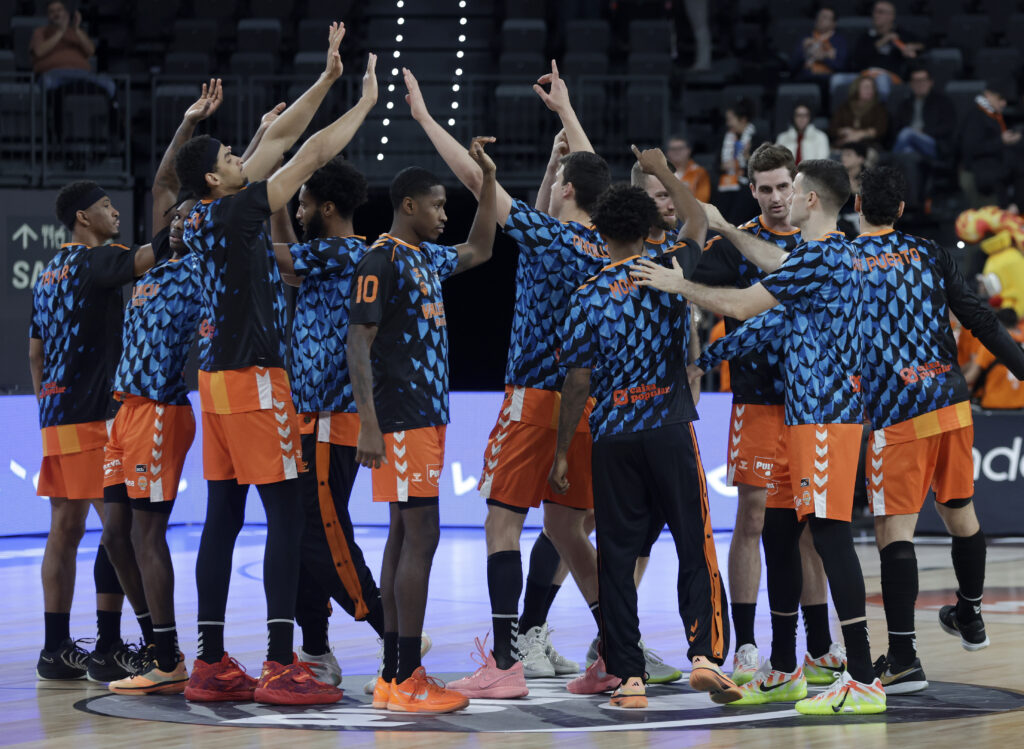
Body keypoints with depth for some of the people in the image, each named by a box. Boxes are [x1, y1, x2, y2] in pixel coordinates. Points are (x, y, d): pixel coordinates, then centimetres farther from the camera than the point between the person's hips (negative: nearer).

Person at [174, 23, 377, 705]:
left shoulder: (208, 216, 10)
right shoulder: (232, 213, -14)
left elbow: (279, 142, 16)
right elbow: (311, 156, -13)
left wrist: (327, 79, 17)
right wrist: (365, 101, -1)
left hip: (221, 376, 9)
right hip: (252, 379, -9)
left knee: (224, 517, 8)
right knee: (286, 515, -8)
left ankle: (211, 663, 8)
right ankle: (281, 667, -12)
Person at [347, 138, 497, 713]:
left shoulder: (429, 257, 15)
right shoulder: (383, 259, -11)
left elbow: (479, 251, 35)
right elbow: (359, 345, -16)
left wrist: (489, 180, 24)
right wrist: (369, 426, -21)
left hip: (428, 415, 10)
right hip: (402, 418, -10)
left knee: (405, 536, 9)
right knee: (421, 536, -12)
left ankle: (394, 675, 11)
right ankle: (406, 681, -12)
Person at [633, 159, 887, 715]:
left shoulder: (821, 258, -16)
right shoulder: (825, 255, 15)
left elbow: (741, 305, -17)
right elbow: (779, 267, 37)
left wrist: (678, 284, -4)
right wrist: (725, 230, 46)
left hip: (826, 418, -11)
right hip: (804, 417, 11)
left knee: (830, 534, -13)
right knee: (778, 533, 14)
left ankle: (863, 681, -15)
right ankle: (783, 672, 23)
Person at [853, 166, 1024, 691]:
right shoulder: (930, 254, 6)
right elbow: (980, 320, 2)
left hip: (894, 414, -4)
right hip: (951, 401, 4)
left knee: (895, 531, -8)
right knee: (960, 511, 22)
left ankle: (903, 657, -18)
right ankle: (970, 617, 42)